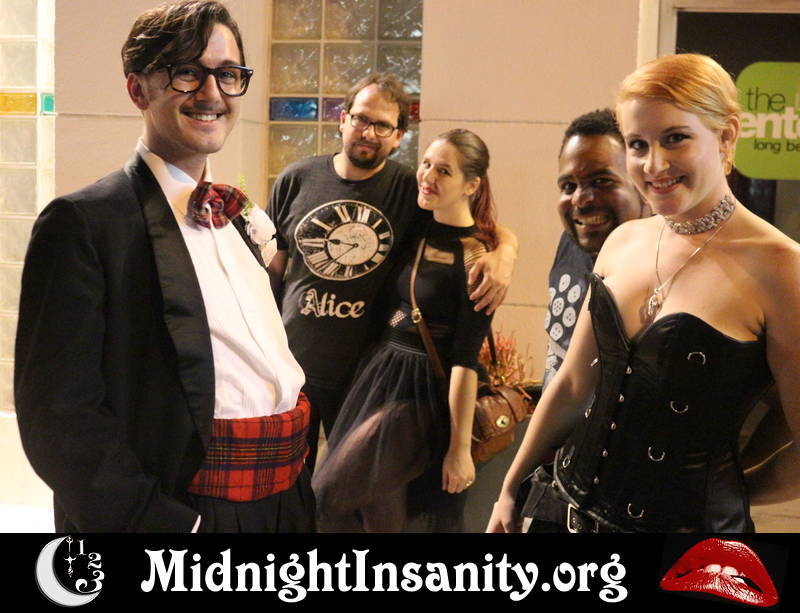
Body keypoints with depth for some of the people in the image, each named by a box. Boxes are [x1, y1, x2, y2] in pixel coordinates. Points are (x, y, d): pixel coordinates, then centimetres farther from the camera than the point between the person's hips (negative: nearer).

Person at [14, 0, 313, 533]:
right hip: (186, 512, -7)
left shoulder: (237, 216, 12)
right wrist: (169, 525, -22)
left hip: (285, 505, 8)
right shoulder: (83, 223, -12)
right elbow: (59, 415, -17)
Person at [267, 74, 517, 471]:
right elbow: (271, 270, 7)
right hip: (291, 365, 1)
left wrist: (502, 256, -23)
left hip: (365, 377, -1)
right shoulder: (295, 181, 0)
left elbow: (498, 232, 0)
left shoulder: (413, 192, -5)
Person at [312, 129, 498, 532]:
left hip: (424, 393, -7)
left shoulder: (474, 255, -14)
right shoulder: (419, 232, 6)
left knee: (329, 497, -10)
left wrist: (460, 447, -15)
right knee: (379, 511, 8)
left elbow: (465, 359, -16)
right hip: (382, 376, 7)